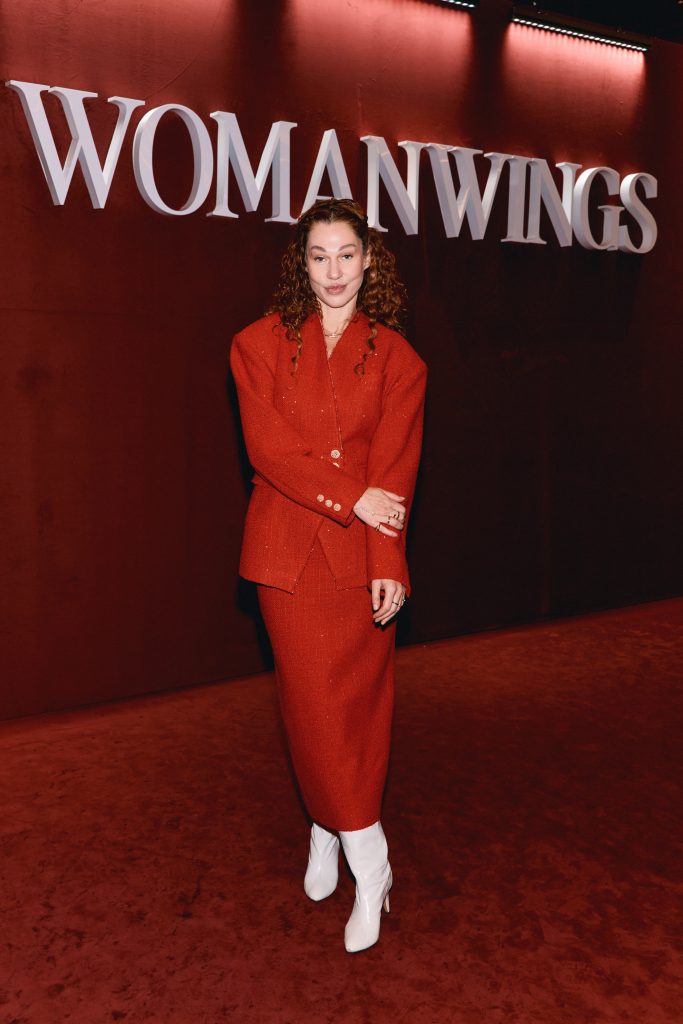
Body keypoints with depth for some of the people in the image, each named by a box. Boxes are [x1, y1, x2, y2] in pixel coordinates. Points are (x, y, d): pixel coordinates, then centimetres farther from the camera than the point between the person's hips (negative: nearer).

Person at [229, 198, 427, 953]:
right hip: (289, 549, 0)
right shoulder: (262, 343, 4)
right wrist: (352, 496, -15)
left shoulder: (395, 356, 5)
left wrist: (389, 561, -11)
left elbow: (395, 467, -2)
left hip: (364, 551, 1)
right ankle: (366, 855, 16)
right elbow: (269, 449, -6)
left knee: (360, 695, 6)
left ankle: (330, 828, 26)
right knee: (313, 698, 1)